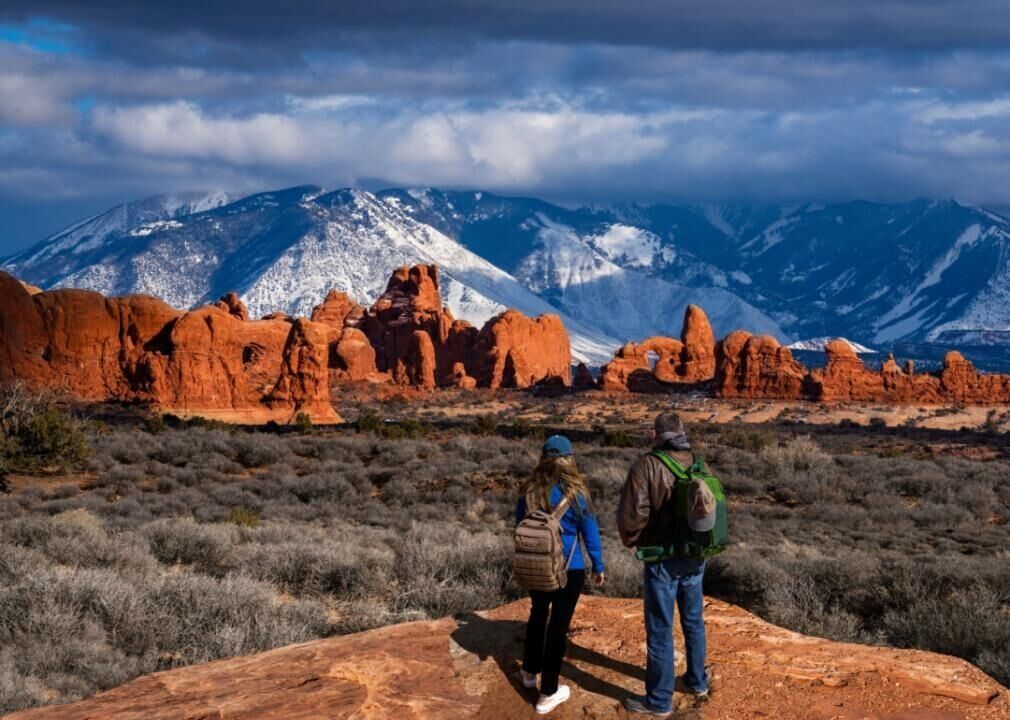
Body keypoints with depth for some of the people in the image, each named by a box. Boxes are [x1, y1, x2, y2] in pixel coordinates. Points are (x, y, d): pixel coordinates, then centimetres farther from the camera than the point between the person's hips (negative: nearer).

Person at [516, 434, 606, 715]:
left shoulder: (529, 490, -4)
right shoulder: (576, 492, -14)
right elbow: (590, 533, -6)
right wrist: (599, 567, 7)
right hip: (568, 570, -4)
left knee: (537, 615, 26)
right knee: (558, 625, 5)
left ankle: (530, 671, 42)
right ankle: (548, 693, 12)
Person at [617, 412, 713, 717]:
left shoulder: (647, 466, -16)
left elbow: (633, 513, -18)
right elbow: (713, 510, 8)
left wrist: (631, 540, 2)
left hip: (663, 560, -6)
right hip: (695, 557, 6)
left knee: (660, 630, 2)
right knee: (693, 621, 21)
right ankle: (697, 681, 36)